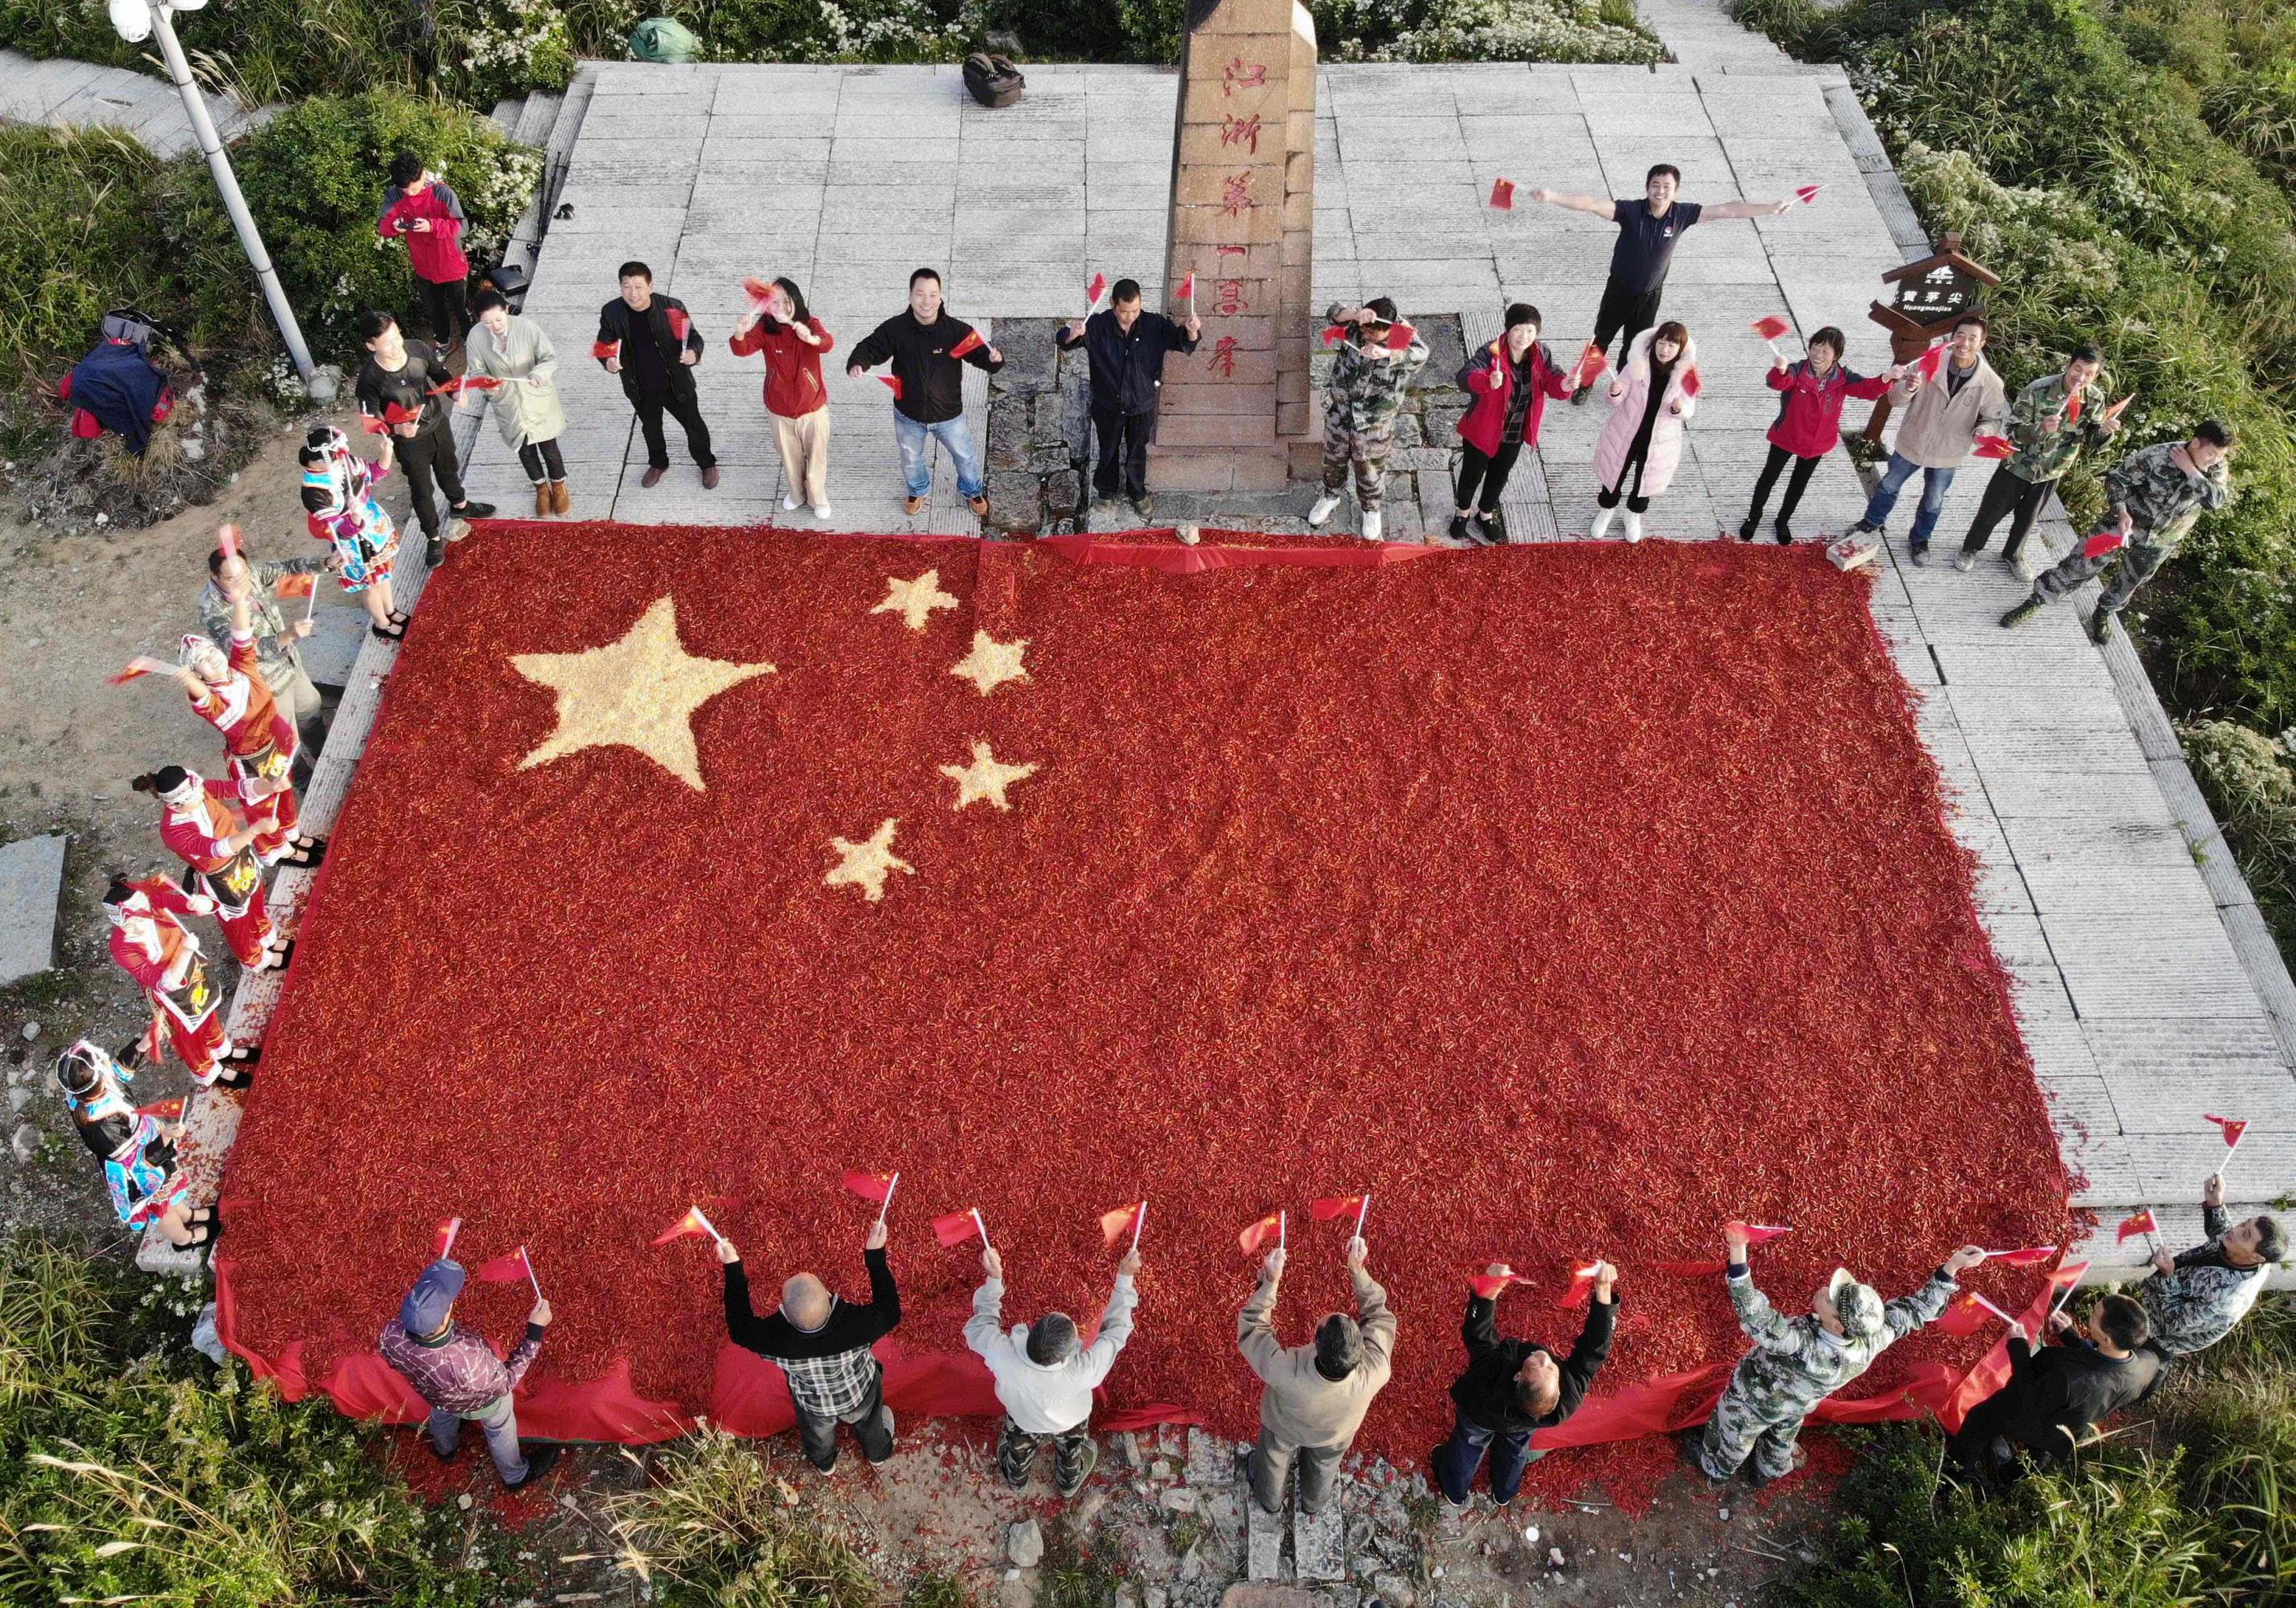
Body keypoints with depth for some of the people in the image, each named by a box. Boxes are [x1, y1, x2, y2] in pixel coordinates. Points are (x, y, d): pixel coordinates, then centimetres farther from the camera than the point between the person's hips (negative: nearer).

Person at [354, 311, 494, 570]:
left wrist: (455, 391, -20)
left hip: (439, 424, 5)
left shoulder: (417, 349, -21)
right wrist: (396, 429, -41)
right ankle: (434, 538, 36)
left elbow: (440, 372, -1)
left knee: (448, 469, 31)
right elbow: (372, 420, -22)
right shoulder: (369, 379, -31)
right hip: (410, 441, -4)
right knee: (422, 489, 15)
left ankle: (460, 505, 61)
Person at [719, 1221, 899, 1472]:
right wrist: (876, 1255, -27)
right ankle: (878, 1452, 66)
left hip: (814, 1404, 1)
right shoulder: (856, 1327, -46)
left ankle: (824, 1463, 67)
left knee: (818, 1432, 36)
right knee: (868, 1419, 35)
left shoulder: (775, 1340, -43)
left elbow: (740, 1329, -21)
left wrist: (733, 1268, -21)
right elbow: (890, 1313, -24)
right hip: (859, 1394, -1)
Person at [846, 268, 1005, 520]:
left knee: (964, 456, 22)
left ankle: (972, 491, 54)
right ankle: (917, 491, 59)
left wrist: (994, 359, -41)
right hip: (908, 414, 1)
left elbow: (979, 354, -18)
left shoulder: (957, 330, -22)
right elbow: (870, 347, -13)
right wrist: (858, 364, -35)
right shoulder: (895, 328, -21)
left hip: (949, 414, -1)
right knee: (911, 459, 26)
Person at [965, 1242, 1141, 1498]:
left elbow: (981, 1323, -25)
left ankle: (1016, 1479, 67)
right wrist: (1125, 1277, -28)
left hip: (1022, 1417, 1)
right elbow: (1115, 1330, -33)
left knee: (1018, 1448, 36)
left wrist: (994, 1279, -23)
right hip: (1069, 1422, -1)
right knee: (1071, 1453, 34)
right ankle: (1068, 1486, 64)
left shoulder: (1004, 1358, -47)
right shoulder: (1079, 1374, -49)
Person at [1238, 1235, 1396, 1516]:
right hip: (1334, 1437, 2)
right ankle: (1313, 1504, 66)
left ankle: (1270, 1501, 63)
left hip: (1285, 1429, -2)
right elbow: (1379, 1314, -26)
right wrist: (1358, 1271, -30)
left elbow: (1251, 1325, -34)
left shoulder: (1286, 1375, -50)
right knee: (1323, 1468, 36)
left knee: (1274, 1462, 34)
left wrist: (1270, 1281, -36)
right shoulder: (1375, 1373, -45)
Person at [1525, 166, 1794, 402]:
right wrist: (1553, 197, -51)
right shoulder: (1631, 210, -25)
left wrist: (1772, 208, -11)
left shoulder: (1681, 214, -17)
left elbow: (1727, 210, -13)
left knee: (1635, 346, 17)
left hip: (1650, 295, 2)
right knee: (1601, 339, 15)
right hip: (1619, 291, -2)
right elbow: (1594, 204, -37)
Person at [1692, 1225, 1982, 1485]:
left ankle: (1714, 1467, 57)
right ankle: (1768, 1472, 66)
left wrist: (1738, 1253, -70)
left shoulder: (1802, 1345, -52)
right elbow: (1919, 1308, -21)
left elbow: (1754, 1316, -61)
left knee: (1732, 1438, 28)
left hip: (1752, 1402, -5)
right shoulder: (1872, 1340, -34)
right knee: (1782, 1438, 38)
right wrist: (1952, 1266, -21)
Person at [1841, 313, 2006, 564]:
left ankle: (1919, 539, 46)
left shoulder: (1990, 382, -20)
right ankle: (1873, 522, 50)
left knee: (1933, 502, 20)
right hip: (1911, 443, 0)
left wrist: (1984, 430, -29)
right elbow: (1896, 398, -16)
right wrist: (1907, 388, -39)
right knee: (1889, 486, 23)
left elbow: (1994, 417, -6)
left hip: (1946, 454, 0)